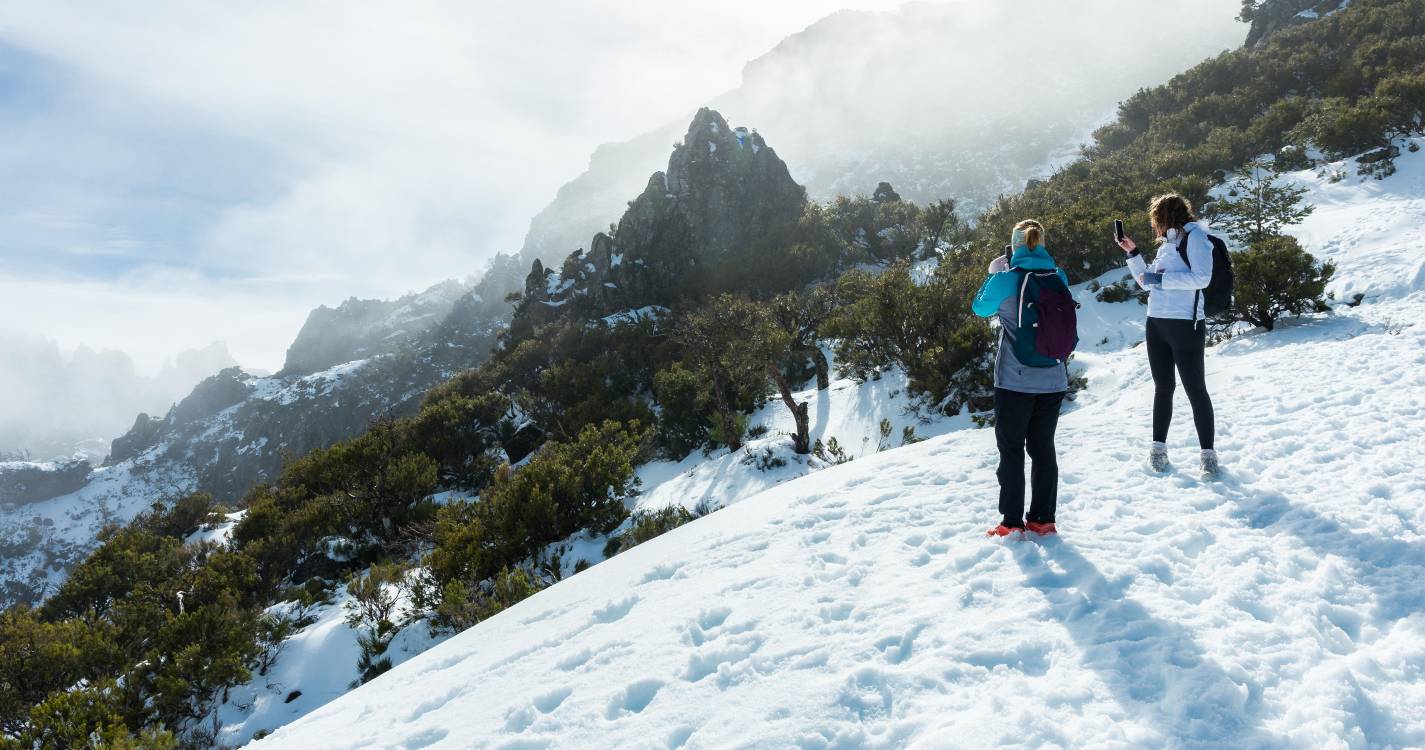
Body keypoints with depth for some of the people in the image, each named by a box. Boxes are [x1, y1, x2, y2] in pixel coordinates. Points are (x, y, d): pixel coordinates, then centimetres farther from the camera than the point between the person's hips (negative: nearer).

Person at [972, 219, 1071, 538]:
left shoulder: (1006, 279, -12)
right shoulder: (1059, 278, 0)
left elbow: (981, 308, 6)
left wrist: (995, 272, 17)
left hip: (1015, 381, -4)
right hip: (1053, 380, 4)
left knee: (1011, 449, 7)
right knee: (1043, 448, 14)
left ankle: (1012, 523, 9)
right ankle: (1043, 519, 20)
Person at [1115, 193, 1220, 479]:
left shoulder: (1194, 235, -5)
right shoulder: (1166, 243, 19)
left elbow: (1201, 277, -18)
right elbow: (1147, 282, 23)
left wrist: (1161, 279, -15)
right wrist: (1132, 253, 15)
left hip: (1185, 324, -8)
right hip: (1157, 323, 8)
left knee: (1195, 389, -4)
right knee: (1163, 387, 11)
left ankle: (1208, 454, 1)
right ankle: (1158, 447, 17)